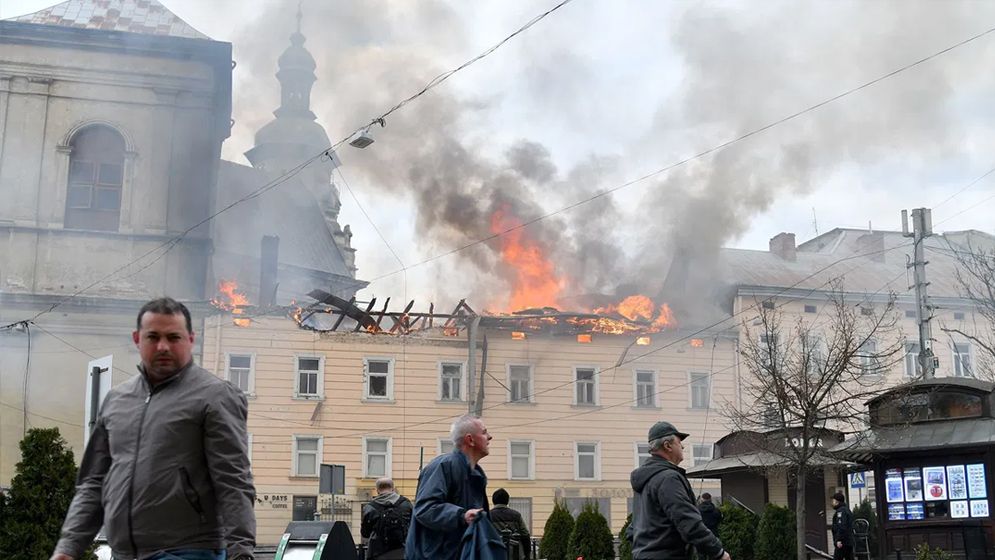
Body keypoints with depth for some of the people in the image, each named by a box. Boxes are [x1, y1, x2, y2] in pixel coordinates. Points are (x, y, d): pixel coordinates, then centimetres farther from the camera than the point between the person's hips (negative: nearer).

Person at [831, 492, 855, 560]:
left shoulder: (841, 511, -10)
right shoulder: (847, 510, 22)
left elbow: (841, 527, -22)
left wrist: (839, 540, -25)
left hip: (842, 542, -10)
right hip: (850, 541, 10)